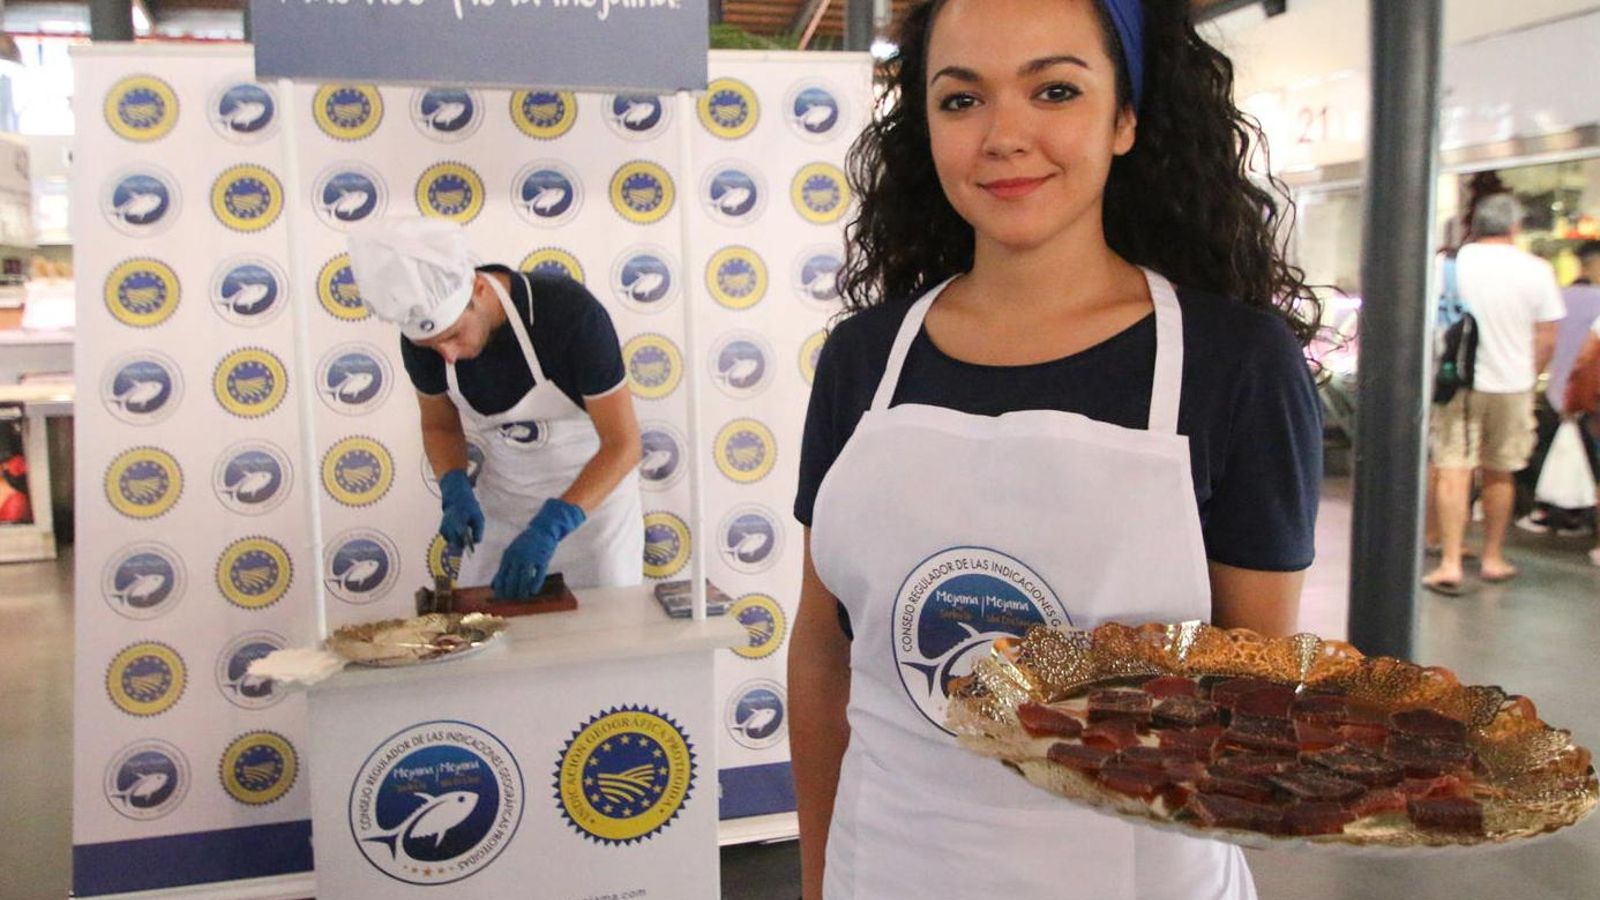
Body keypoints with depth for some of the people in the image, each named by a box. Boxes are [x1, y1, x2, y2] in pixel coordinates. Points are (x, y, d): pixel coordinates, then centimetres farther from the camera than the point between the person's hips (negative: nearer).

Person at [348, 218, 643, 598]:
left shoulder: (571, 313, -30)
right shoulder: (424, 340, -16)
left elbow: (623, 444, -27)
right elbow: (440, 425, 3)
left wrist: (549, 529, -36)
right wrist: (456, 493, -17)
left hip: (594, 491, -3)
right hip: (502, 498, 4)